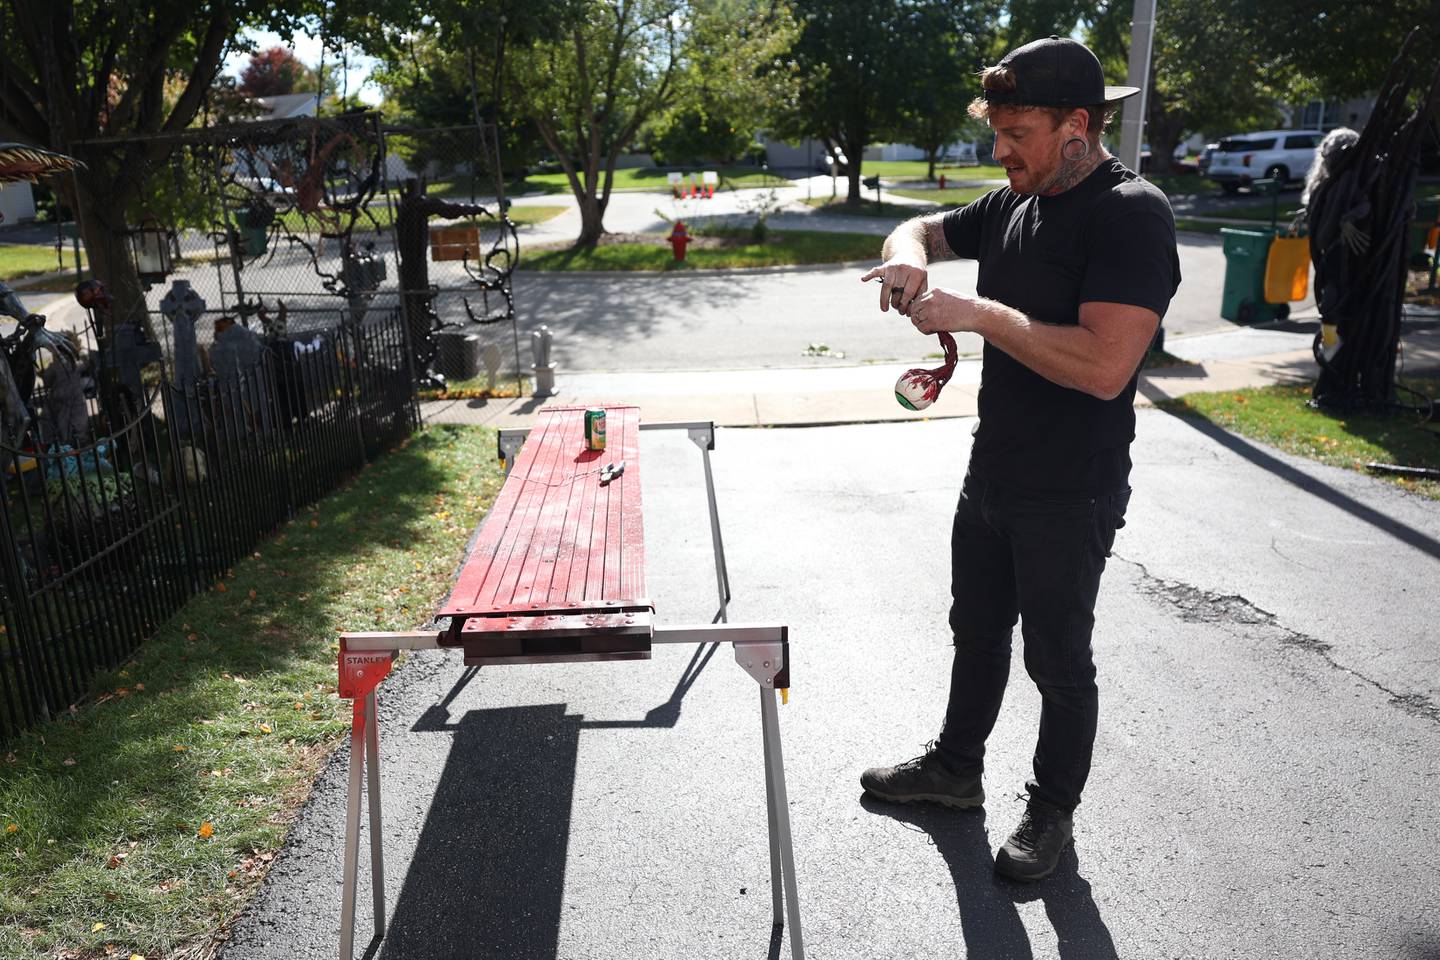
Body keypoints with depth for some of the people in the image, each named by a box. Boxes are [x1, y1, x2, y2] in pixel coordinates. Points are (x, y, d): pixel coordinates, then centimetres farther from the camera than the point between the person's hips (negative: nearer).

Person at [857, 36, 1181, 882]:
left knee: (1058, 659, 9)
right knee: (979, 631, 21)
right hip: (992, 477, 8)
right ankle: (956, 768, 41)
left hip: (1072, 499, -8)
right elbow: (924, 228, 19)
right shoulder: (1013, 204, 5)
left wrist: (977, 314, -27)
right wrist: (910, 252, -6)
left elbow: (1104, 365, -31)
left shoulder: (1133, 215, -20)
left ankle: (1054, 813, 31)